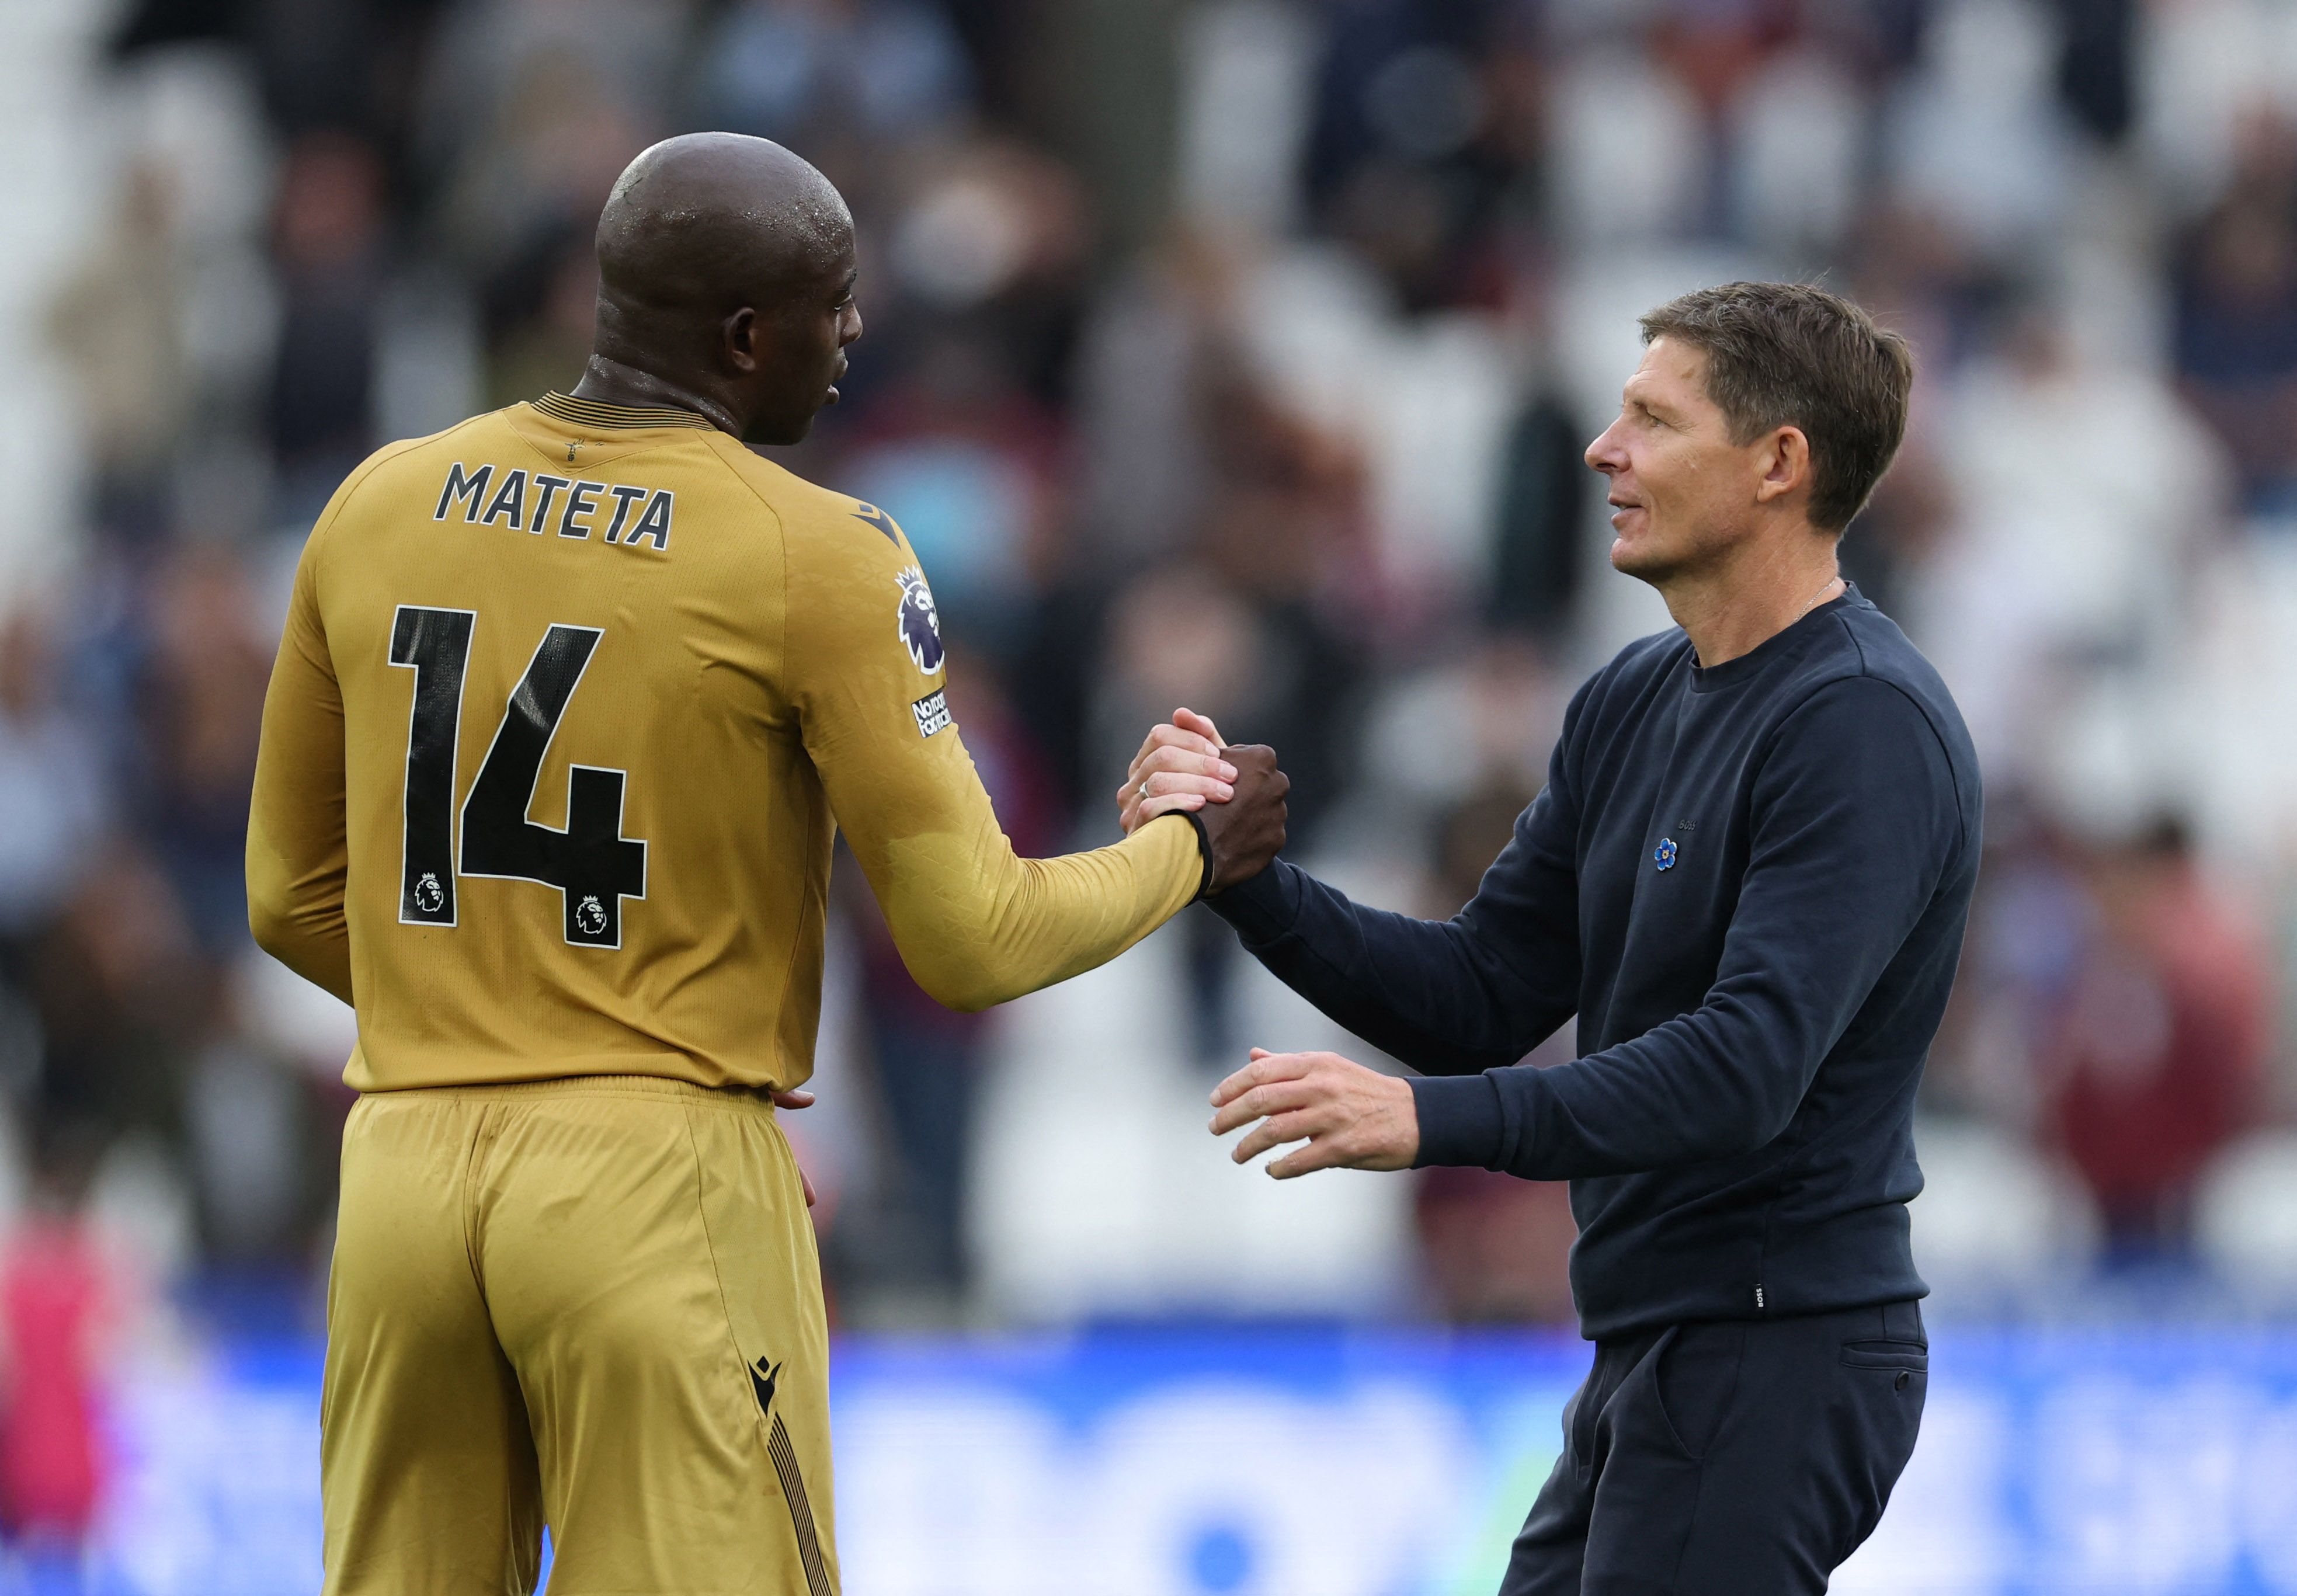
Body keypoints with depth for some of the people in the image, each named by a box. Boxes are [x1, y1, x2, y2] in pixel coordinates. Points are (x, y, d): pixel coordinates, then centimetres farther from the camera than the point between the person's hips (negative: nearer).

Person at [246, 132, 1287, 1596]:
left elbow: (296, 899, 15)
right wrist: (1192, 854, 11)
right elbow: (970, 941, -6)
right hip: (666, 1189, -5)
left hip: (405, 1168, 5)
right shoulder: (824, 562, -8)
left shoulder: (380, 508, 7)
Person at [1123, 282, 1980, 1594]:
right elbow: (1483, 999, 14)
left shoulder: (1865, 725, -17)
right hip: (1658, 1342, 10)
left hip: (1773, 1353, -10)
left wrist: (1434, 1118, -35)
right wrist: (1247, 871, -1)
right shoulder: (1640, 702, 14)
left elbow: (1751, 1064, -27)